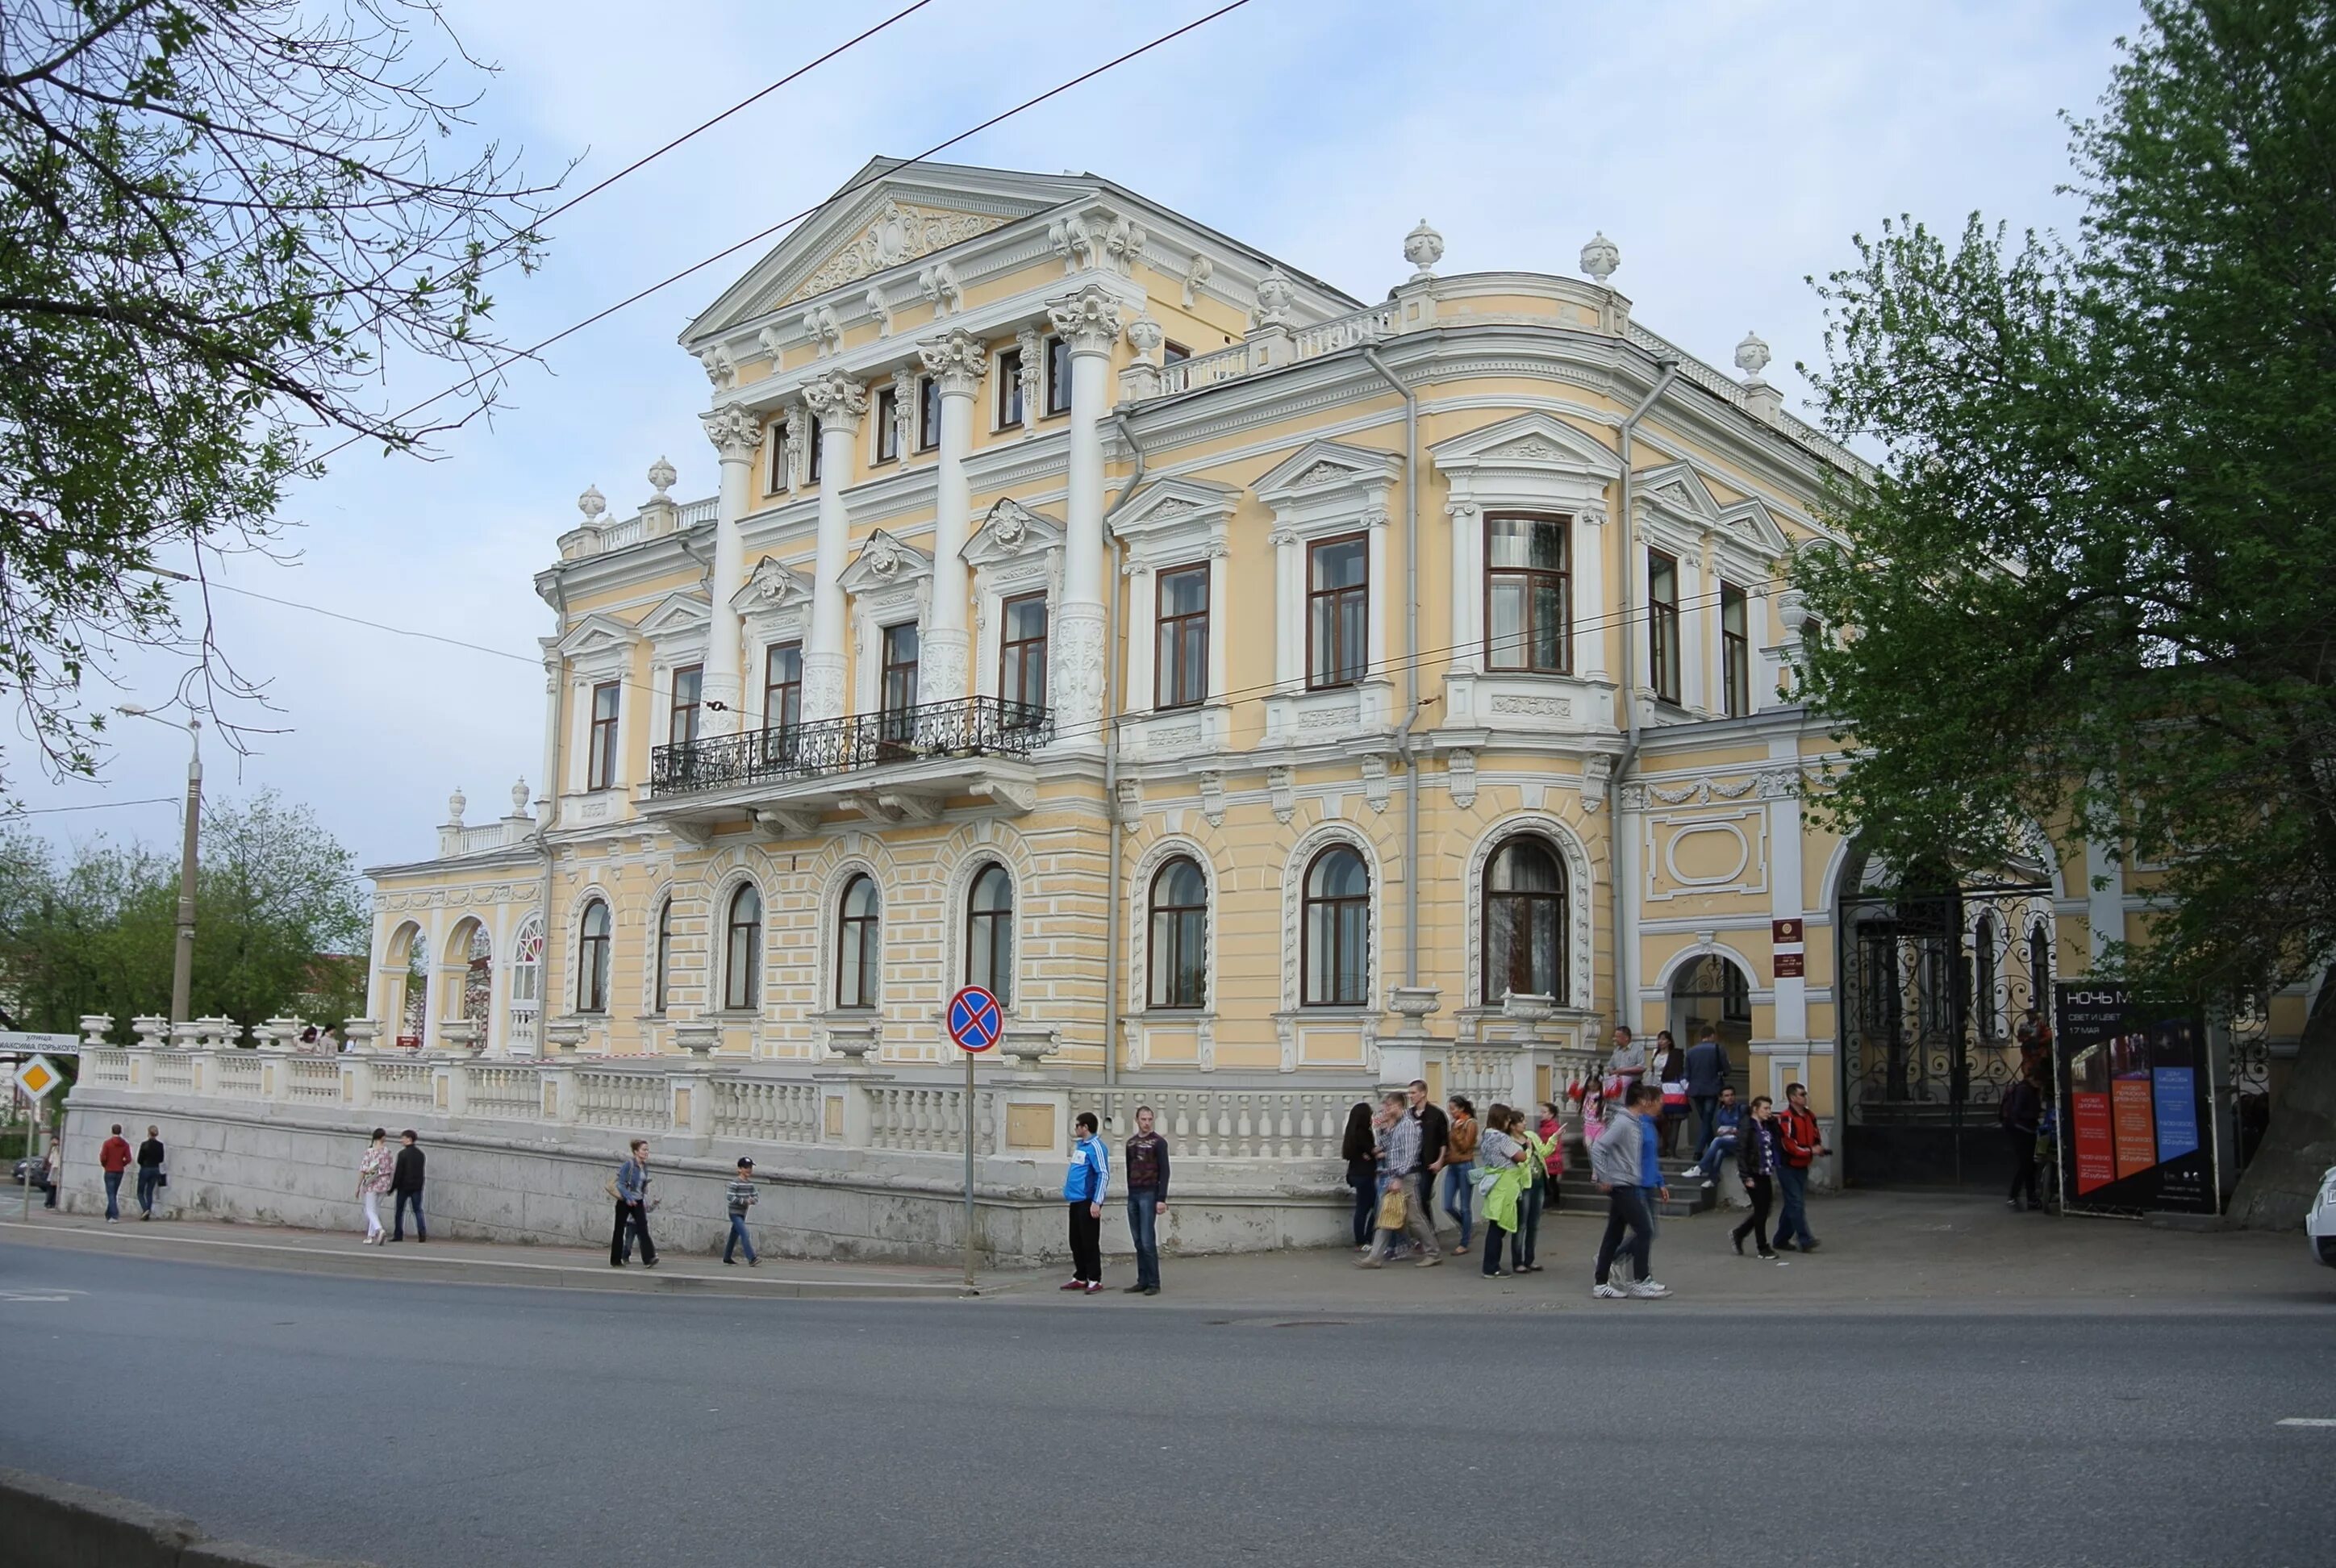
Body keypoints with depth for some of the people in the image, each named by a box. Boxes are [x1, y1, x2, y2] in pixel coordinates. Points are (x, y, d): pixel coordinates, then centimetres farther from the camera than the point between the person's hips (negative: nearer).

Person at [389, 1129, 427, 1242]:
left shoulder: (403, 1153, -10)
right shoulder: (420, 1154, 8)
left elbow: (398, 1172, -11)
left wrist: (392, 1188, -6)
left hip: (404, 1186, -5)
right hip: (417, 1186, 5)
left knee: (399, 1211, 8)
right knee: (418, 1210, 5)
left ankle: (398, 1235, 8)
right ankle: (422, 1232, -10)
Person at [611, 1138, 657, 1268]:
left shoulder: (644, 1166, 7)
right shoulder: (629, 1164, -13)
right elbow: (620, 1184, -15)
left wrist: (645, 1202, 16)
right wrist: (628, 1198, -27)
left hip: (638, 1202, 5)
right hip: (625, 1202, -5)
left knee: (643, 1228, -10)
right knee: (619, 1230, 5)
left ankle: (648, 1259, -19)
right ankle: (615, 1261, 15)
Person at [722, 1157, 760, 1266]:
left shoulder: (750, 1183, 8)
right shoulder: (735, 1182, -15)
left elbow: (755, 1195, 15)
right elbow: (730, 1196, -22)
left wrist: (752, 1200, -9)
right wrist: (744, 1201, -22)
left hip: (742, 1214, 8)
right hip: (735, 1213, -8)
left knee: (734, 1236, 17)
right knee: (745, 1235, -17)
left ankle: (727, 1257, 30)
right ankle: (752, 1259, -23)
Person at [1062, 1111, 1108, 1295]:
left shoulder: (1095, 1146, -13)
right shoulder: (1079, 1145, 14)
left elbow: (1104, 1174, -18)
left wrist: (1096, 1202, -22)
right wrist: (1068, 1190, 17)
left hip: (1087, 1202, -9)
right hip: (1076, 1201, 9)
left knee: (1090, 1243, -4)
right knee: (1076, 1242, 14)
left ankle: (1095, 1281, 2)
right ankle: (1080, 1278, 23)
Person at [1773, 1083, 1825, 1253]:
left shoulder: (1809, 1116, 9)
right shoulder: (1786, 1118, -16)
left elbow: (1815, 1136, 21)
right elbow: (1789, 1145, -21)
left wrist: (1820, 1148, 0)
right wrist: (1811, 1151, -19)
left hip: (1802, 1167, 8)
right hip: (1788, 1167, -8)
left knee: (1793, 1205, 11)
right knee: (1796, 1204, -9)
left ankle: (1782, 1239, 20)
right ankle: (1804, 1240, -10)